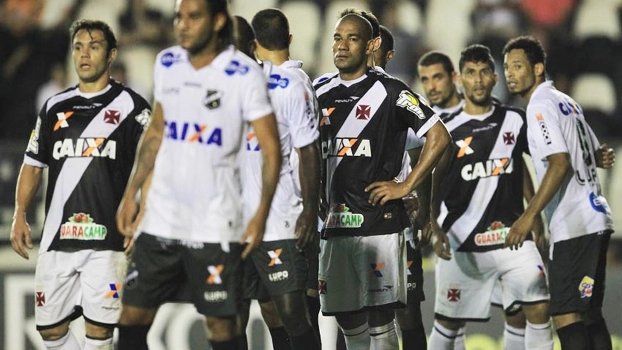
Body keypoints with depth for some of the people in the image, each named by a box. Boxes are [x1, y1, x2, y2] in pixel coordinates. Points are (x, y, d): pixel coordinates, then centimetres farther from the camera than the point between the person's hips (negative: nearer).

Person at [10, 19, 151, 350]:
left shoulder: (130, 106, 0)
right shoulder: (55, 107, 14)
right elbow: (33, 164, 19)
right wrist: (20, 215, 7)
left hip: (107, 238, -5)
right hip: (57, 236, 5)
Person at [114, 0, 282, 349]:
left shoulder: (245, 74, -11)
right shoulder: (167, 63, 6)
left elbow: (271, 149, -9)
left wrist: (262, 214, -18)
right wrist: (131, 193, 14)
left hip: (215, 225, -5)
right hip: (161, 218, 5)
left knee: (220, 320, 0)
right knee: (134, 311, 4)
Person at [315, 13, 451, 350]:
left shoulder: (389, 91, -4)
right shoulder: (321, 94, 12)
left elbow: (438, 137, -6)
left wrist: (406, 186, -9)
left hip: (378, 220, -6)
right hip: (335, 221, 6)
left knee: (379, 312, -6)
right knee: (345, 313, 9)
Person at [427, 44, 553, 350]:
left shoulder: (515, 121, 7)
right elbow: (430, 186, 2)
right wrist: (436, 230, -11)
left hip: (511, 233, 1)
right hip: (463, 241, -1)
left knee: (538, 308, -12)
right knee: (448, 320, 6)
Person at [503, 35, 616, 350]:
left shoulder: (541, 106, -10)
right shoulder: (566, 102, 19)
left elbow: (560, 164, -20)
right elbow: (595, 153, 29)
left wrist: (528, 217, -22)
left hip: (573, 227, -10)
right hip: (595, 220, 10)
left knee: (566, 316, -13)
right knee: (590, 315, 12)